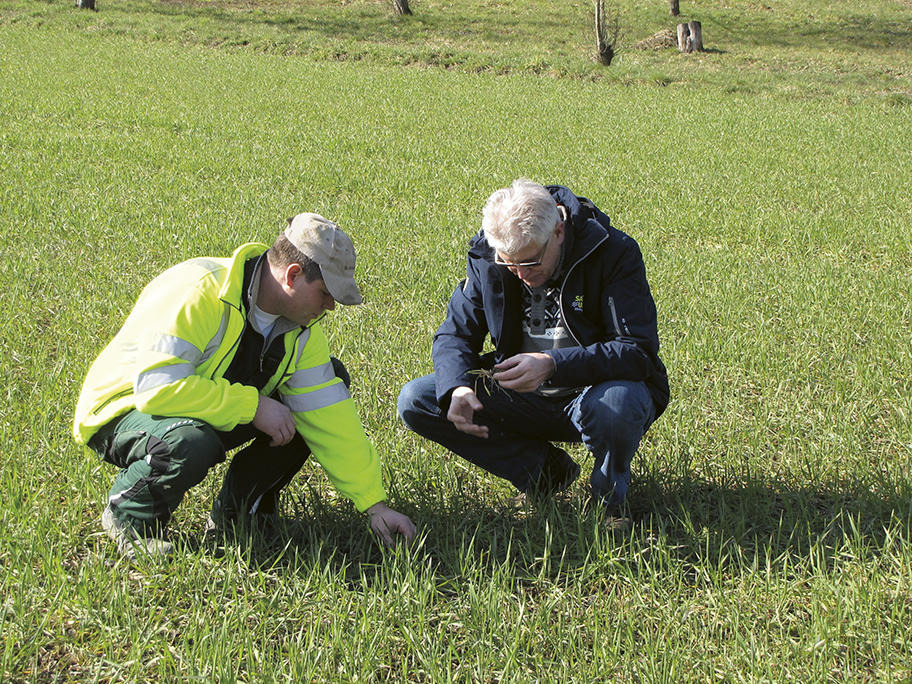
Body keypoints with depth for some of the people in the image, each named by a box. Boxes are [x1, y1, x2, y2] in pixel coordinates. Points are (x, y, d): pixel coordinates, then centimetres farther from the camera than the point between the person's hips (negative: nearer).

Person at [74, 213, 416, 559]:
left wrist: (375, 504, -9)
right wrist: (254, 405, -32)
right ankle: (128, 516, -8)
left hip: (216, 417, 7)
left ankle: (240, 506, 5)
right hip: (126, 410, -7)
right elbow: (157, 385, -37)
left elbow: (331, 416, -5)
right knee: (191, 445, -43)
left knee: (332, 379, -3)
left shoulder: (302, 328, -5)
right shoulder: (198, 292, -30)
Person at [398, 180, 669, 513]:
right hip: (522, 398, 5)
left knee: (614, 405, -41)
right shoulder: (486, 257, -6)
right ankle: (544, 470, -4)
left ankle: (610, 502, -6)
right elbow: (455, 335, -2)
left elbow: (639, 350, -25)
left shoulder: (614, 252, -18)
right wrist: (457, 387, -26)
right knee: (415, 401, -11)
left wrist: (553, 365, -39)